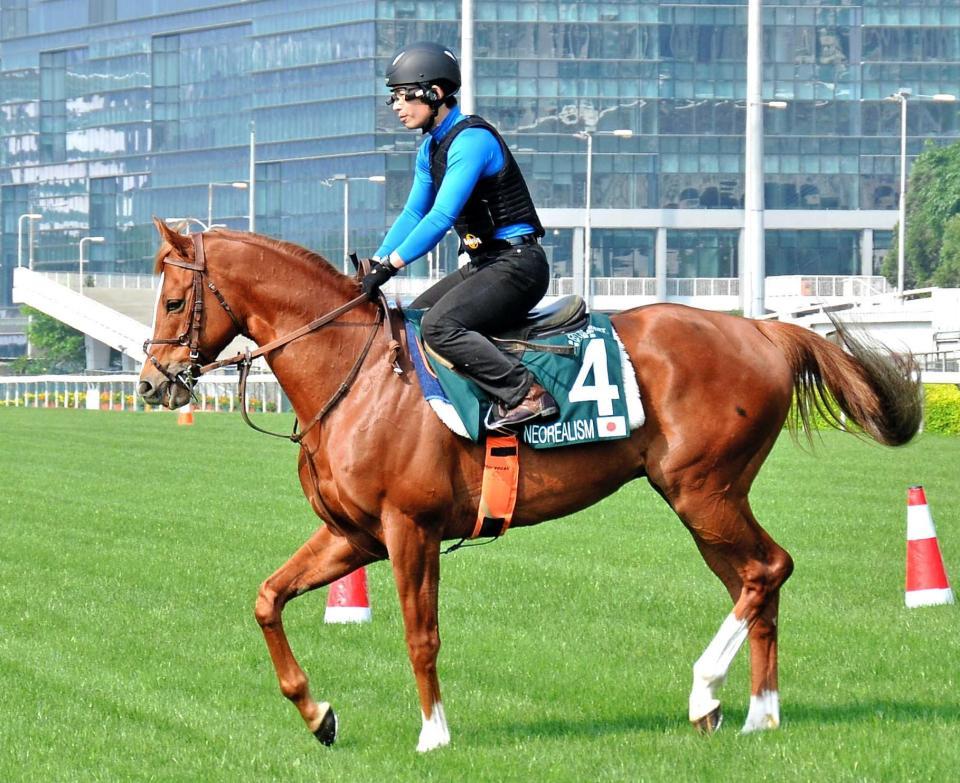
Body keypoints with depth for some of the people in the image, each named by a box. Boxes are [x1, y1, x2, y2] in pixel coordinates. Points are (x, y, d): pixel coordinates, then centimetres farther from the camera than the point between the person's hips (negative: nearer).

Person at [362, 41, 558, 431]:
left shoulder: (471, 140, -18)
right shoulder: (431, 149, 13)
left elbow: (442, 216, -26)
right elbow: (413, 215, 20)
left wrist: (390, 265, -26)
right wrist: (375, 264, 7)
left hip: (517, 263, -11)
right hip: (483, 263, 11)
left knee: (439, 325, -28)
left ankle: (525, 394, -26)